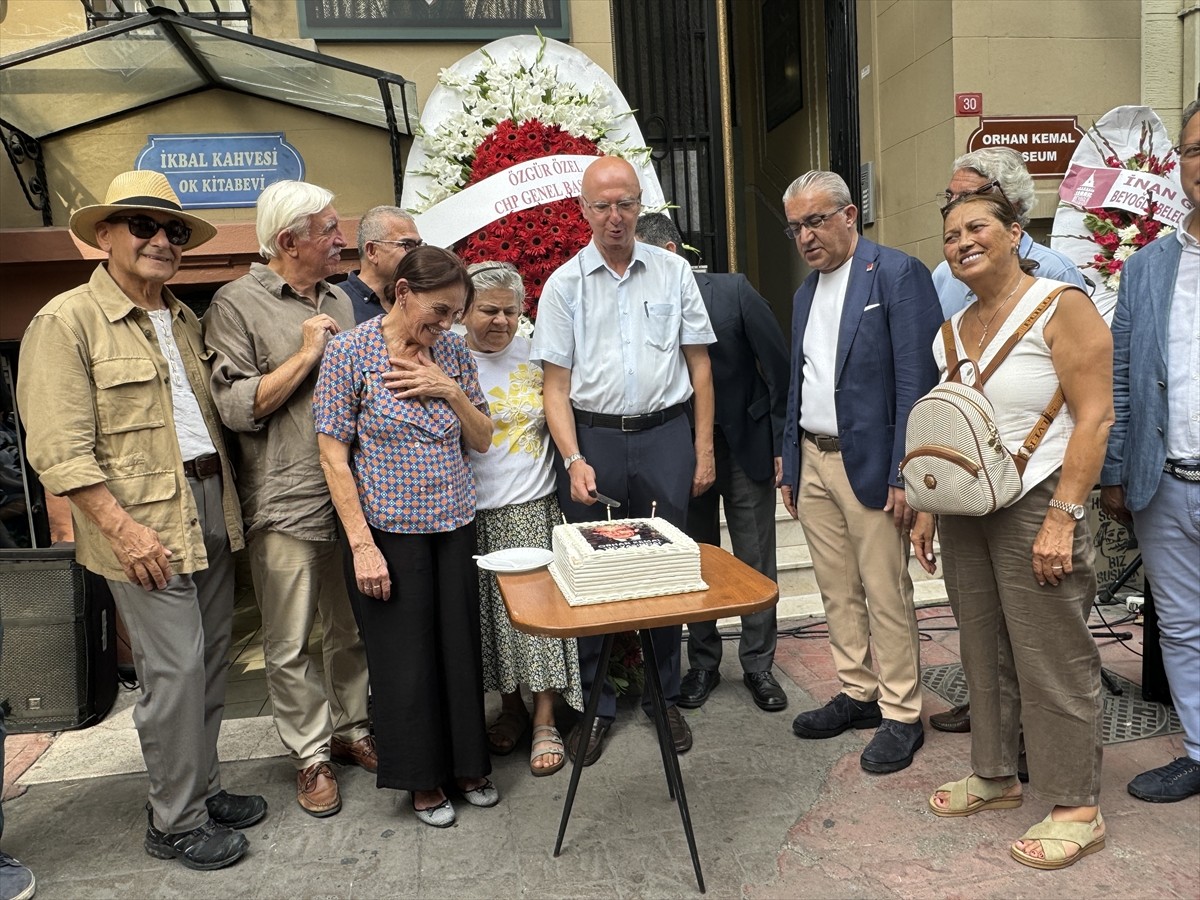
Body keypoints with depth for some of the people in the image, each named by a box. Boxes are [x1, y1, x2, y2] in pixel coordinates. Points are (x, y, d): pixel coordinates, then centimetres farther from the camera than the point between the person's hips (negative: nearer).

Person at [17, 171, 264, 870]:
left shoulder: (185, 321, 15)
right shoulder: (66, 322, -7)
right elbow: (59, 451, -13)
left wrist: (225, 495, 11)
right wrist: (124, 528, -18)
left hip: (211, 510, 7)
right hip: (145, 528, -7)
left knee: (211, 661, 13)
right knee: (177, 670, -3)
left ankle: (204, 788, 30)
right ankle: (176, 822, 15)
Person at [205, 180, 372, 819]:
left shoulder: (338, 301, 13)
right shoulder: (237, 304, -6)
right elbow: (236, 406, -14)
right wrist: (305, 353, -14)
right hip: (286, 503, -5)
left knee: (353, 629, 15)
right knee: (290, 644, 6)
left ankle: (352, 729, 32)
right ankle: (311, 755, 22)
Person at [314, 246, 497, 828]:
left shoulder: (454, 353, 5)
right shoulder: (350, 351, -8)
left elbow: (482, 440, 9)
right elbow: (333, 454, -9)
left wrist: (450, 390, -10)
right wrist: (361, 544, -13)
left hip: (455, 524, 4)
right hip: (389, 528, -4)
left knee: (461, 647, 11)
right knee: (405, 656, 7)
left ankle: (467, 765, 32)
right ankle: (422, 779, 28)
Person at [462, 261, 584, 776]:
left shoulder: (534, 355, 4)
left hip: (533, 507, 0)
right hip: (472, 513, 0)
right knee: (490, 613, 10)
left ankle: (544, 723, 12)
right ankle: (511, 707, 30)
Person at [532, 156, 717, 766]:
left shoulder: (673, 272, 7)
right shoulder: (564, 284, 3)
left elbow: (699, 365, 8)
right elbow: (556, 383, 0)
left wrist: (703, 450, 3)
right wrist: (574, 460, -12)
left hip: (664, 436, 1)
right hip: (592, 438, 0)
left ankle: (664, 698, 25)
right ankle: (595, 704, 21)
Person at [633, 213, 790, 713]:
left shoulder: (733, 292, -11)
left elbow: (778, 366, -7)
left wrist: (782, 443, -7)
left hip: (746, 446, -1)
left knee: (756, 565, 8)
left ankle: (758, 665, 24)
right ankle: (703, 664, 28)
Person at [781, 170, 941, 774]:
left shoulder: (898, 274, -8)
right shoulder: (806, 292, 15)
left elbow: (916, 381, -14)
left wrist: (904, 473, -18)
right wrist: (790, 467, 16)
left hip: (870, 464, -7)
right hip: (813, 462, 7)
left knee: (886, 595, 0)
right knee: (837, 592, 14)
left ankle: (901, 715, 15)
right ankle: (858, 695, 29)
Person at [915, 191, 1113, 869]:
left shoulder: (1062, 307, -8)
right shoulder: (954, 330, 13)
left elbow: (1095, 418, -14)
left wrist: (1062, 517, -20)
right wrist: (927, 509, 13)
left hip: (1036, 506, -7)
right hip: (966, 511, 7)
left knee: (1054, 660, 1)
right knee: (985, 652, 15)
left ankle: (1076, 808, 16)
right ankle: (996, 775, 31)